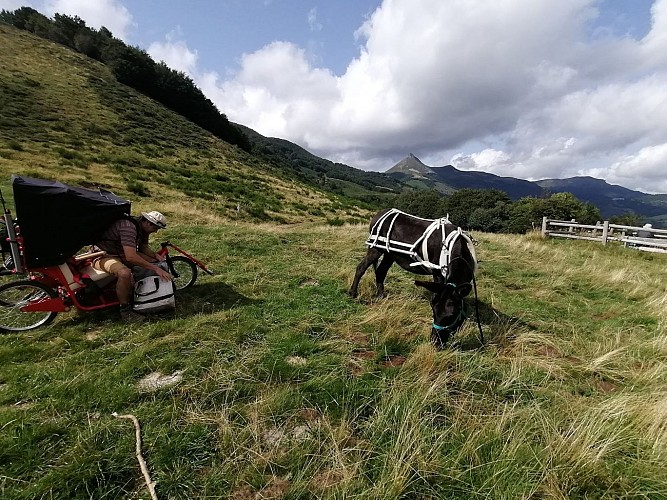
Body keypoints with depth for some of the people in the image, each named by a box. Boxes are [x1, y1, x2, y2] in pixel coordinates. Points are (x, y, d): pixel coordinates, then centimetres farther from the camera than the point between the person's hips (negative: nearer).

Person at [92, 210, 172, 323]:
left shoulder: (143, 228, -2)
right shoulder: (128, 227, -31)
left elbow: (144, 248, 10)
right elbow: (131, 257, -40)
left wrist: (157, 256, -10)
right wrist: (155, 269, -38)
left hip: (121, 253, 9)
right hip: (103, 255, -9)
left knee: (153, 261, -4)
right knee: (125, 273, -38)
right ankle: (125, 310, -19)